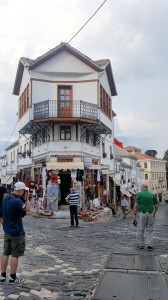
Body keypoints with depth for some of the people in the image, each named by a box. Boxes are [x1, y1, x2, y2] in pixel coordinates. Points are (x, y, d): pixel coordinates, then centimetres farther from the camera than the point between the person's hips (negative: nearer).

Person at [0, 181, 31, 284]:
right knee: (15, 255, 4)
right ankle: (13, 278, 13)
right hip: (17, 232, -8)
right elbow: (28, 209, -16)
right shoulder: (17, 201, -25)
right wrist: (27, 198, -13)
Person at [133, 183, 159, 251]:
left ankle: (140, 244, 17)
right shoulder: (152, 195, 5)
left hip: (142, 214, -2)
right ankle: (150, 245, 7)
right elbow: (156, 206, 5)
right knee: (150, 230, 9)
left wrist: (134, 214, -4)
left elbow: (136, 205, -11)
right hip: (150, 214, 2)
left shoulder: (139, 194, -4)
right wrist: (154, 213, 20)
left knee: (140, 230, 10)